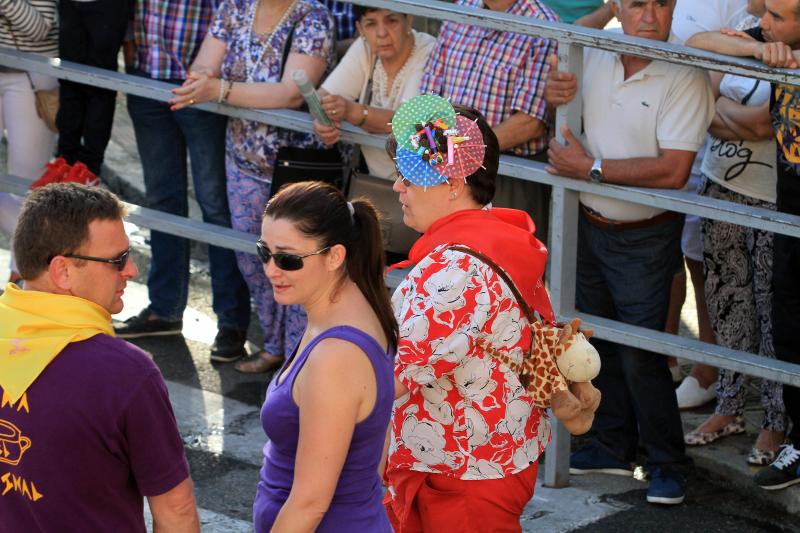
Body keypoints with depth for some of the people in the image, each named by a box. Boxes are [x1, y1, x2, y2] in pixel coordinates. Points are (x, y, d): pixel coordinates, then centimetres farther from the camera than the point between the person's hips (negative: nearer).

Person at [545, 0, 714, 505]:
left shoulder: (686, 78, -20)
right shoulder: (592, 58, -3)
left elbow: (673, 171, -27)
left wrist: (591, 168, -22)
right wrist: (556, 94, -10)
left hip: (645, 239, -6)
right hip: (588, 226, 6)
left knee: (641, 356, -4)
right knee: (599, 342, 17)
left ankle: (669, 464, 12)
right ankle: (614, 447, 33)